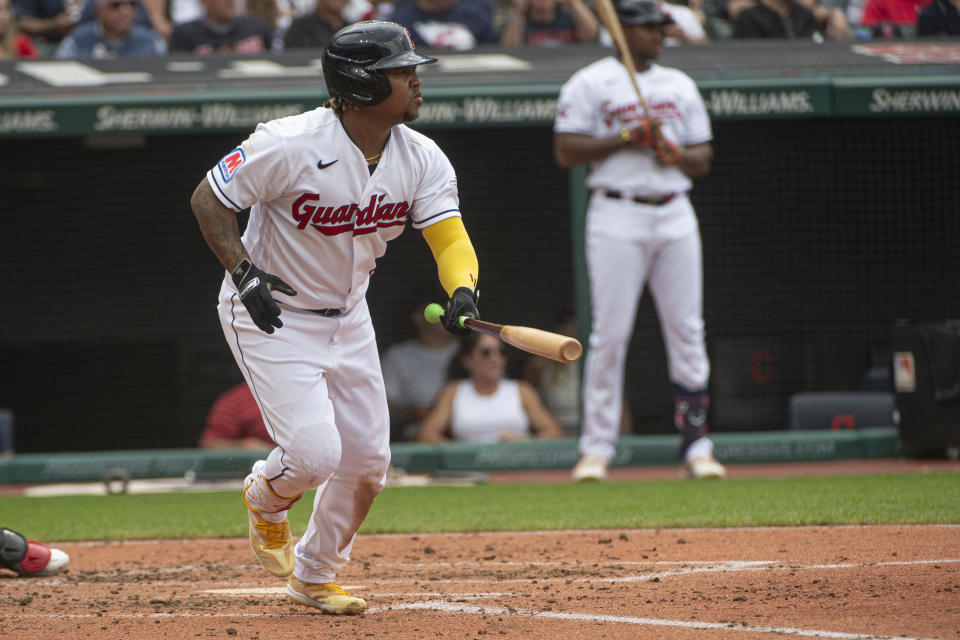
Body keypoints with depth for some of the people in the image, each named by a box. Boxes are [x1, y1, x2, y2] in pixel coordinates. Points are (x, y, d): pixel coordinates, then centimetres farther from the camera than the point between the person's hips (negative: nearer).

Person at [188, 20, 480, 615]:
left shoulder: (423, 158, -9)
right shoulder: (290, 144, -26)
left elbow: (449, 237, -14)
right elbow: (208, 199, -16)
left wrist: (463, 292, -35)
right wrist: (244, 273, -26)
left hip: (347, 315, 6)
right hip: (271, 316, -6)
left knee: (368, 459, 6)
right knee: (315, 454, -17)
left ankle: (315, 576, 29)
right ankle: (265, 496, 21)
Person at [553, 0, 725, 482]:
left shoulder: (680, 86, 16)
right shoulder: (591, 84, 1)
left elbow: (703, 160, 15)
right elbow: (566, 151, -7)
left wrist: (674, 153, -7)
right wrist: (627, 138, -14)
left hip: (674, 214, 4)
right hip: (617, 217, -4)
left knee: (687, 332, 1)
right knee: (610, 334, -7)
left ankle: (696, 446, 7)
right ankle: (596, 450, -2)